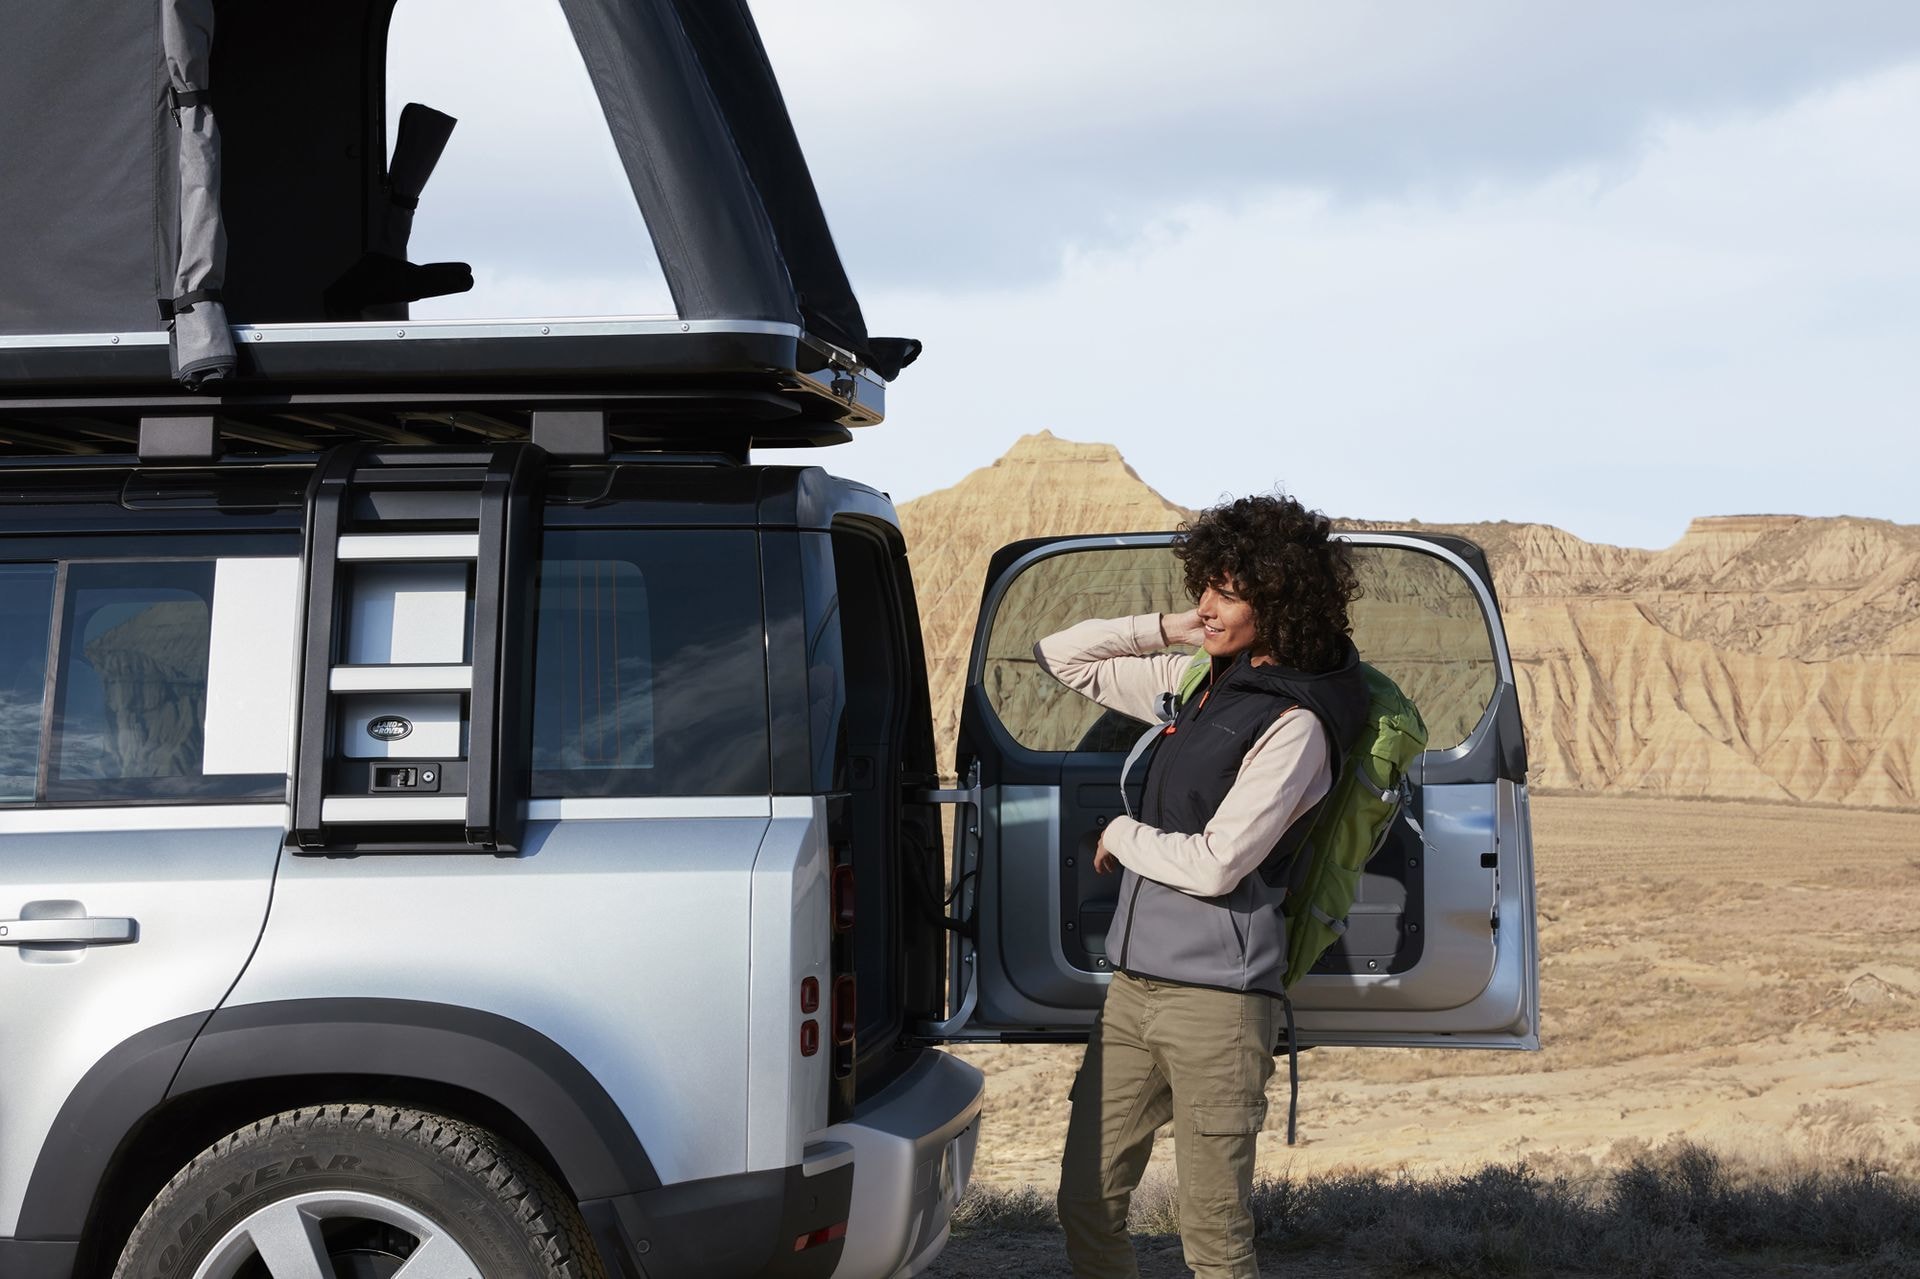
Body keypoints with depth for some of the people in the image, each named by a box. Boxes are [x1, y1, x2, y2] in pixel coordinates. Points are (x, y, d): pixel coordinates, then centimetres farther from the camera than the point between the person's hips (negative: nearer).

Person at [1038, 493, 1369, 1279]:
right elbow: (1061, 657, 19)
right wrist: (1166, 628, 7)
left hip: (1216, 999, -8)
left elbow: (1215, 864, -17)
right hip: (1133, 986, 8)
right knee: (1087, 1205, 11)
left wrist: (1121, 836, -1)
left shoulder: (1294, 724, -12)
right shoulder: (1197, 683, 11)